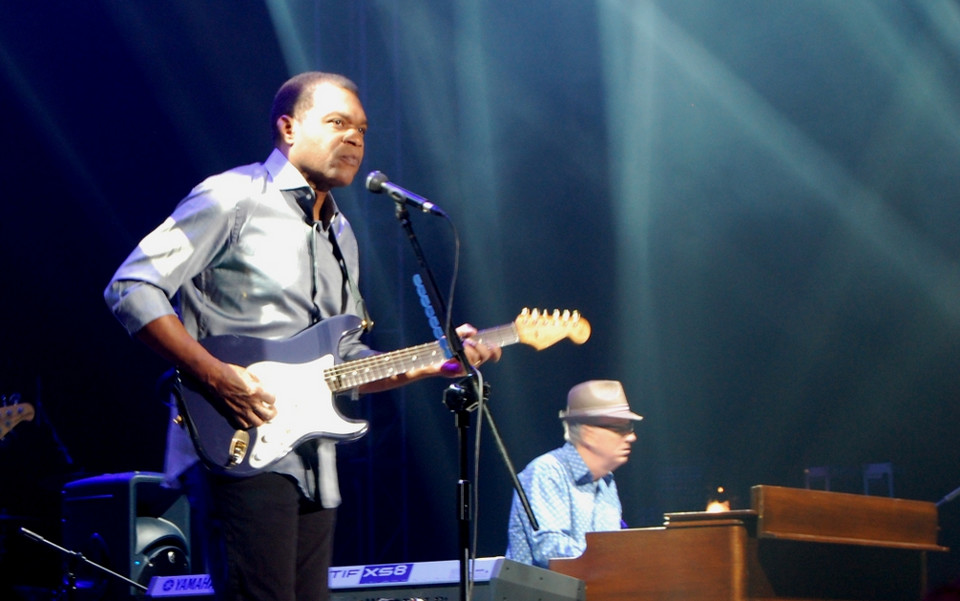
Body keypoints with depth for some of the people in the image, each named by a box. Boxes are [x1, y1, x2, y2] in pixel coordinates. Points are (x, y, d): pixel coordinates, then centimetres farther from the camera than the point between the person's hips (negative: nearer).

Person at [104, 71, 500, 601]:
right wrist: (216, 376, -20)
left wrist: (431, 363, 10)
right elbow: (131, 288, -12)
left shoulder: (340, 235, 23)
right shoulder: (233, 199, -4)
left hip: (313, 466, 8)